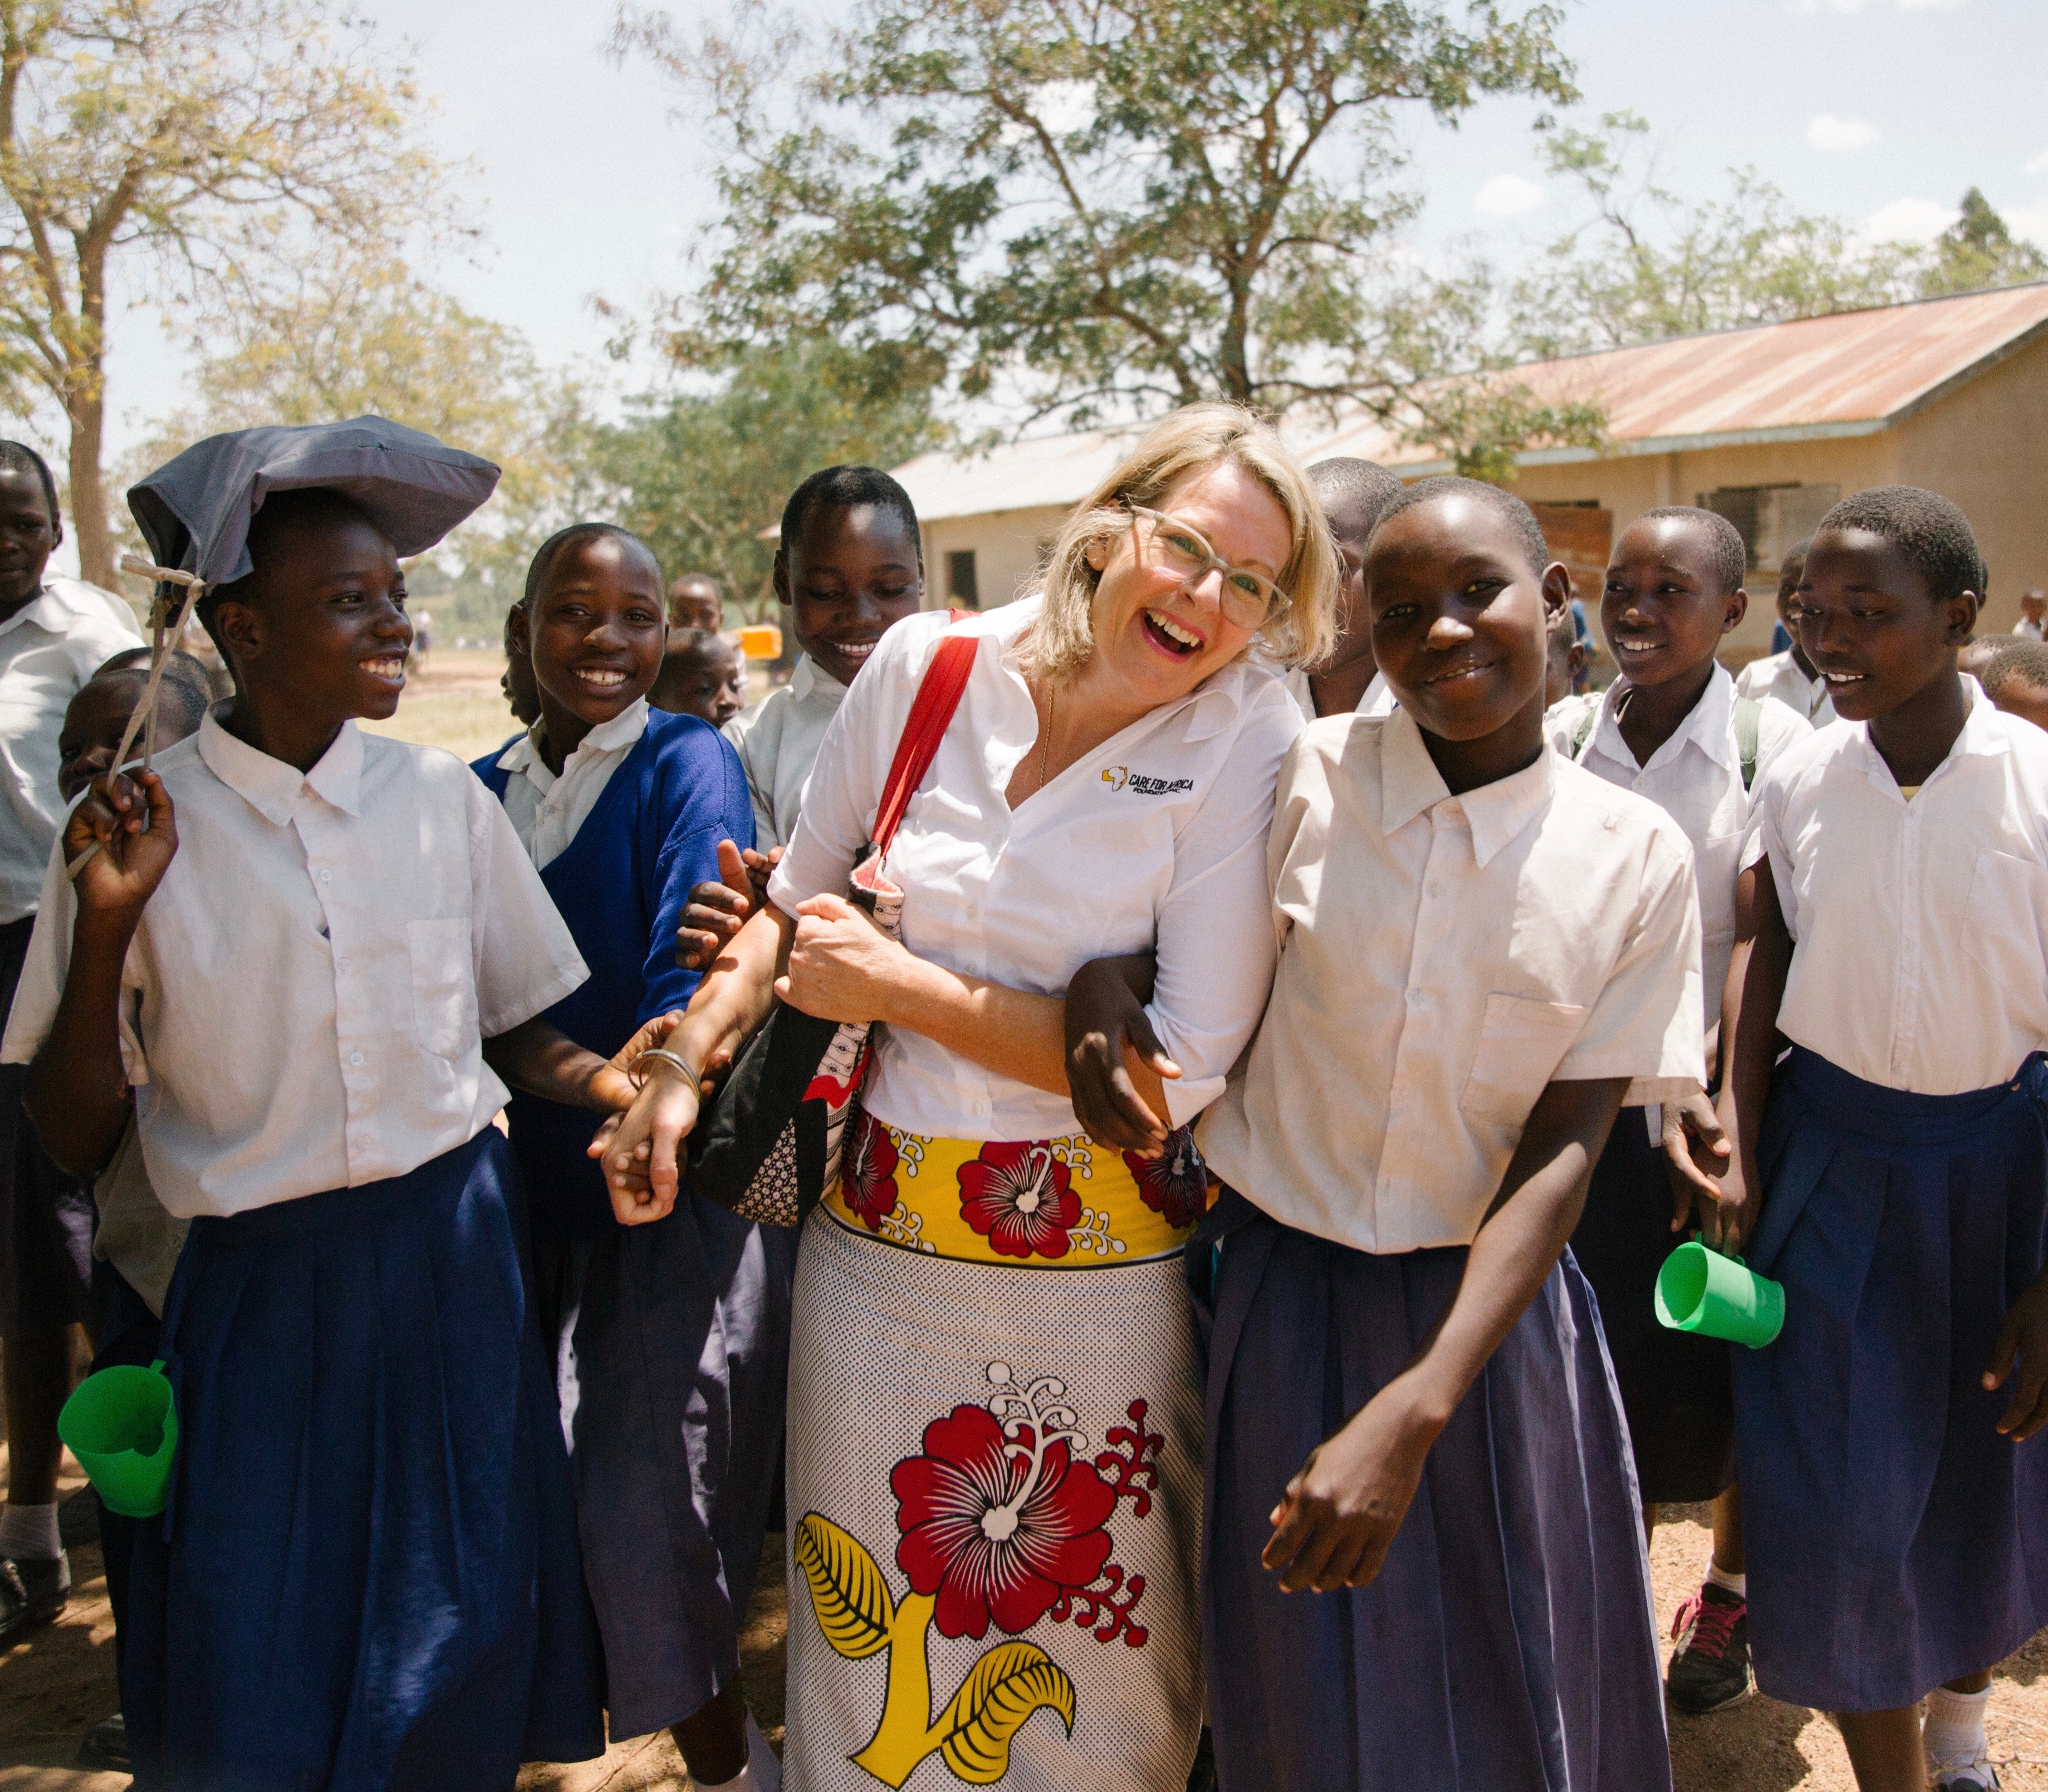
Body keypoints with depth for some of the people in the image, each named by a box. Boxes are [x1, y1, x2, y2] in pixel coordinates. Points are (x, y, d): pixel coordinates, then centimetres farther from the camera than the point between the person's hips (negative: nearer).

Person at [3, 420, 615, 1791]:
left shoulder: (443, 800, -1)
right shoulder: (147, 827, -7)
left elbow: (522, 1037, 7)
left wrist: (630, 1087, -13)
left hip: (455, 1260, 2)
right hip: (260, 1285, -1)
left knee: (459, 1646, 11)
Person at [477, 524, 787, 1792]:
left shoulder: (688, 763, -8)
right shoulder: (485, 790, 8)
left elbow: (697, 967, -19)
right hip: (548, 1187, 6)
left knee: (649, 1496, -6)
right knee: (554, 1484, 13)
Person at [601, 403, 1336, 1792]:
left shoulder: (1249, 742, -13)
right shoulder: (927, 666, -4)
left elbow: (1186, 1067, -18)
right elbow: (801, 897, 12)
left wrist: (898, 985, -14)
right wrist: (686, 1067, 6)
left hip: (1095, 1265, -2)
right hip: (879, 1242, 3)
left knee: (1099, 1680, 15)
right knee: (871, 1646, 19)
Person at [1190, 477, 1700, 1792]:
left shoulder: (1637, 857, -8)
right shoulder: (1301, 778, -9)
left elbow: (1562, 1150, -11)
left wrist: (1414, 1411, -21)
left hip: (1487, 1310, 1)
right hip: (1279, 1299, 0)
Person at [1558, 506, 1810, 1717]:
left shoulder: (1773, 746, -8)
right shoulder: (1569, 743, 0)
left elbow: (1758, 940, -17)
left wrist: (1727, 1107, -28)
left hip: (1724, 1103, -2)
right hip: (1600, 1106, 2)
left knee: (1734, 1378, 12)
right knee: (1613, 1380, 6)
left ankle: (1731, 1593, 36)